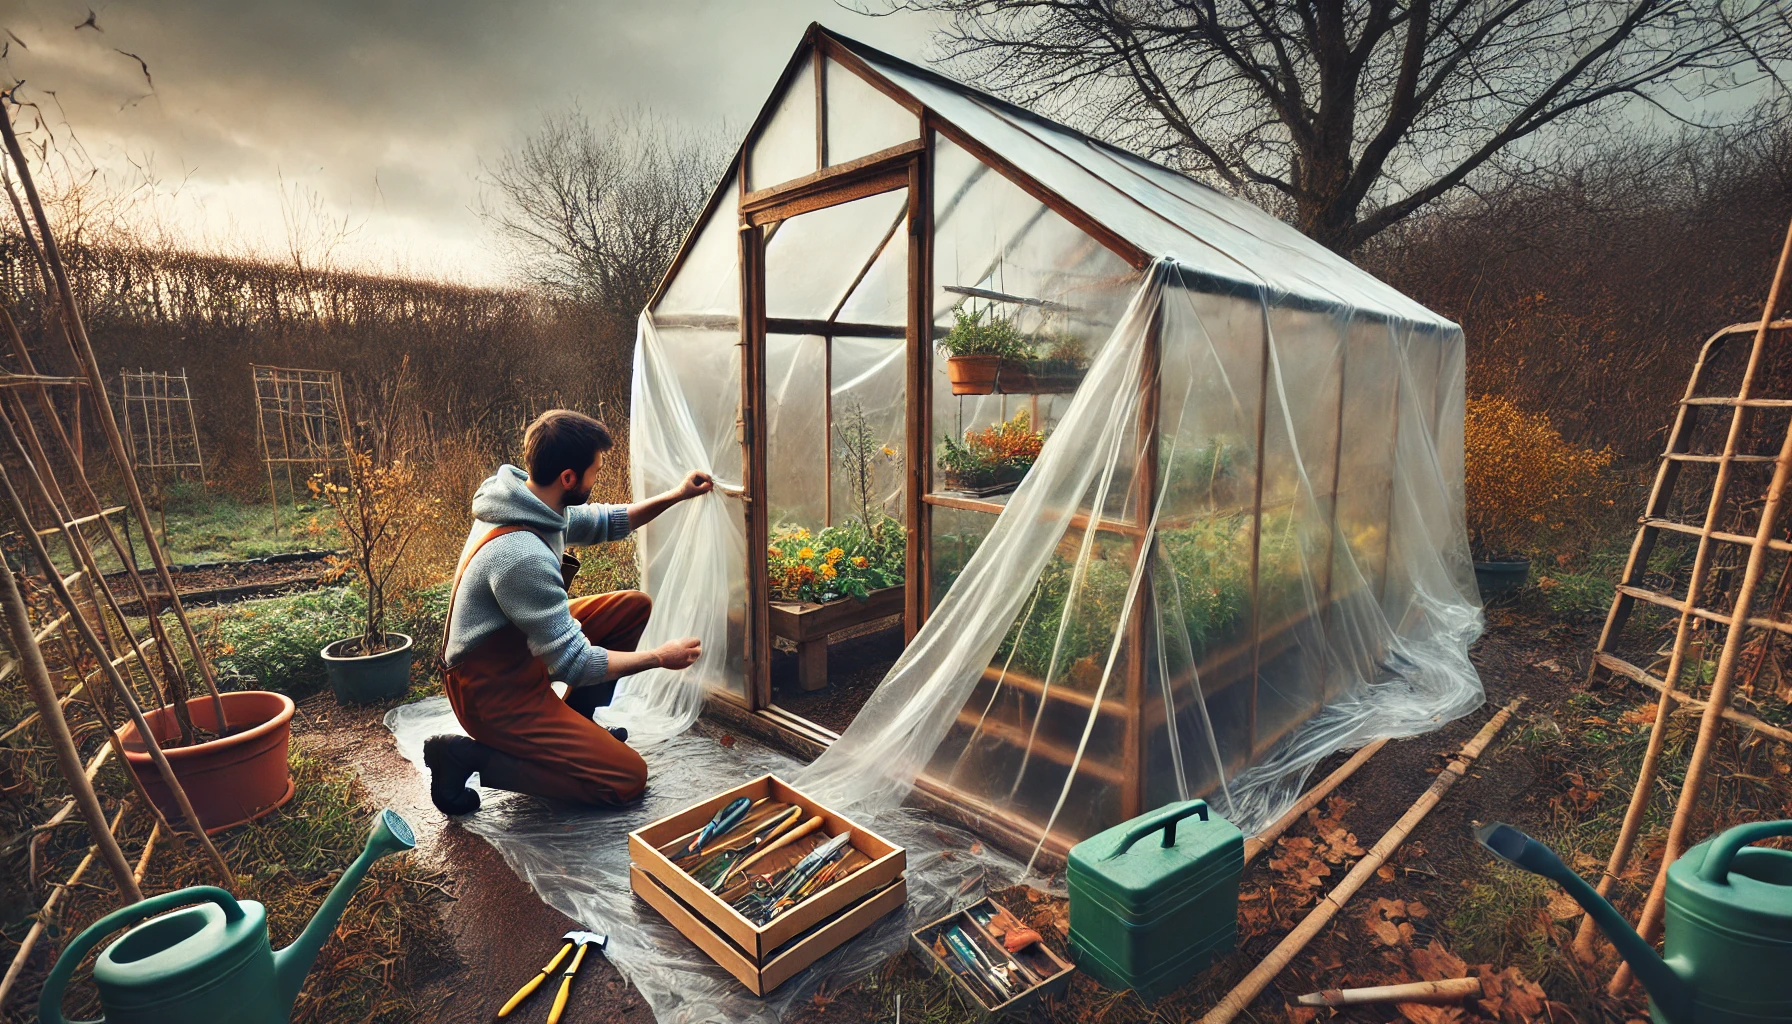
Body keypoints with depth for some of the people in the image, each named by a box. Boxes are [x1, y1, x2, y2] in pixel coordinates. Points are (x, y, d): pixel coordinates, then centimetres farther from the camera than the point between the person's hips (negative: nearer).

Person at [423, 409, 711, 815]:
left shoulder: (526, 502, -6)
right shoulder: (523, 556, -35)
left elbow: (603, 523, 13)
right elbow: (576, 666, -29)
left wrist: (675, 496, 4)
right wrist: (660, 657, -17)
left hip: (520, 646, 9)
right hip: (492, 693, -9)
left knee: (633, 605, 5)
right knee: (629, 777, -8)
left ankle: (573, 728, 15)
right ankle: (469, 755, -3)